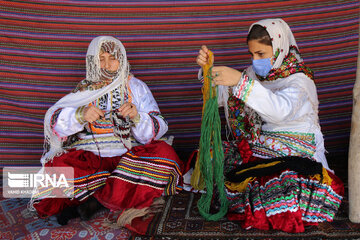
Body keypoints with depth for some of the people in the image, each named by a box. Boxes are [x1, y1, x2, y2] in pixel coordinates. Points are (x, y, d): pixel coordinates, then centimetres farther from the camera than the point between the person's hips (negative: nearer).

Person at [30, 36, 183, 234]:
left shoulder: (136, 87, 10)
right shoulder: (84, 90, 12)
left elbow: (158, 128, 1)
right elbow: (53, 119, -2)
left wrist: (137, 117, -20)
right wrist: (80, 115, -21)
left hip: (128, 156, 1)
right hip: (89, 158, 0)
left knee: (163, 153, -28)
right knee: (60, 166, -29)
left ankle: (95, 200, -18)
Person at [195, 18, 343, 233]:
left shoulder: (299, 81, -13)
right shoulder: (255, 74, 8)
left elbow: (280, 110, -35)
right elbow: (220, 98, 8)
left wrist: (241, 81, -43)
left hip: (294, 156, -6)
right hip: (258, 148, 7)